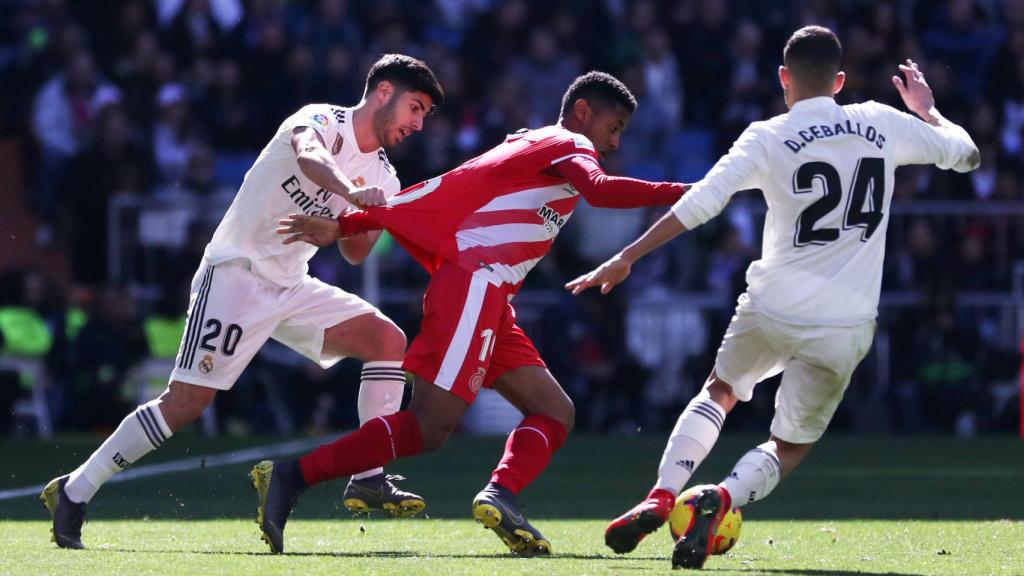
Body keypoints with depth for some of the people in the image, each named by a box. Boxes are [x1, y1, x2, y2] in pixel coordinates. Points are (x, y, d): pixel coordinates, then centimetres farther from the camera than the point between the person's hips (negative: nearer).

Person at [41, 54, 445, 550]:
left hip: (293, 286, 7)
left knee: (388, 340, -9)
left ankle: (368, 480, -7)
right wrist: (350, 192, -55)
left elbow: (354, 253, 10)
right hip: (236, 274, -7)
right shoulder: (322, 120, -11)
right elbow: (308, 156, -35)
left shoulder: (382, 179, 9)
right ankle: (74, 492, -3)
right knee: (185, 403, -14)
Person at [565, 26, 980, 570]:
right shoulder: (882, 124, 3)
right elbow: (965, 153, 17)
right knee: (788, 449, 13)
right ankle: (720, 498, -19)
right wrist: (926, 108, 36)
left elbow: (699, 204, -11)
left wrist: (626, 258, -5)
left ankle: (660, 497, 8)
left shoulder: (767, 138, -4)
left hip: (772, 312, 0)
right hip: (843, 329, 0)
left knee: (719, 392, 29)